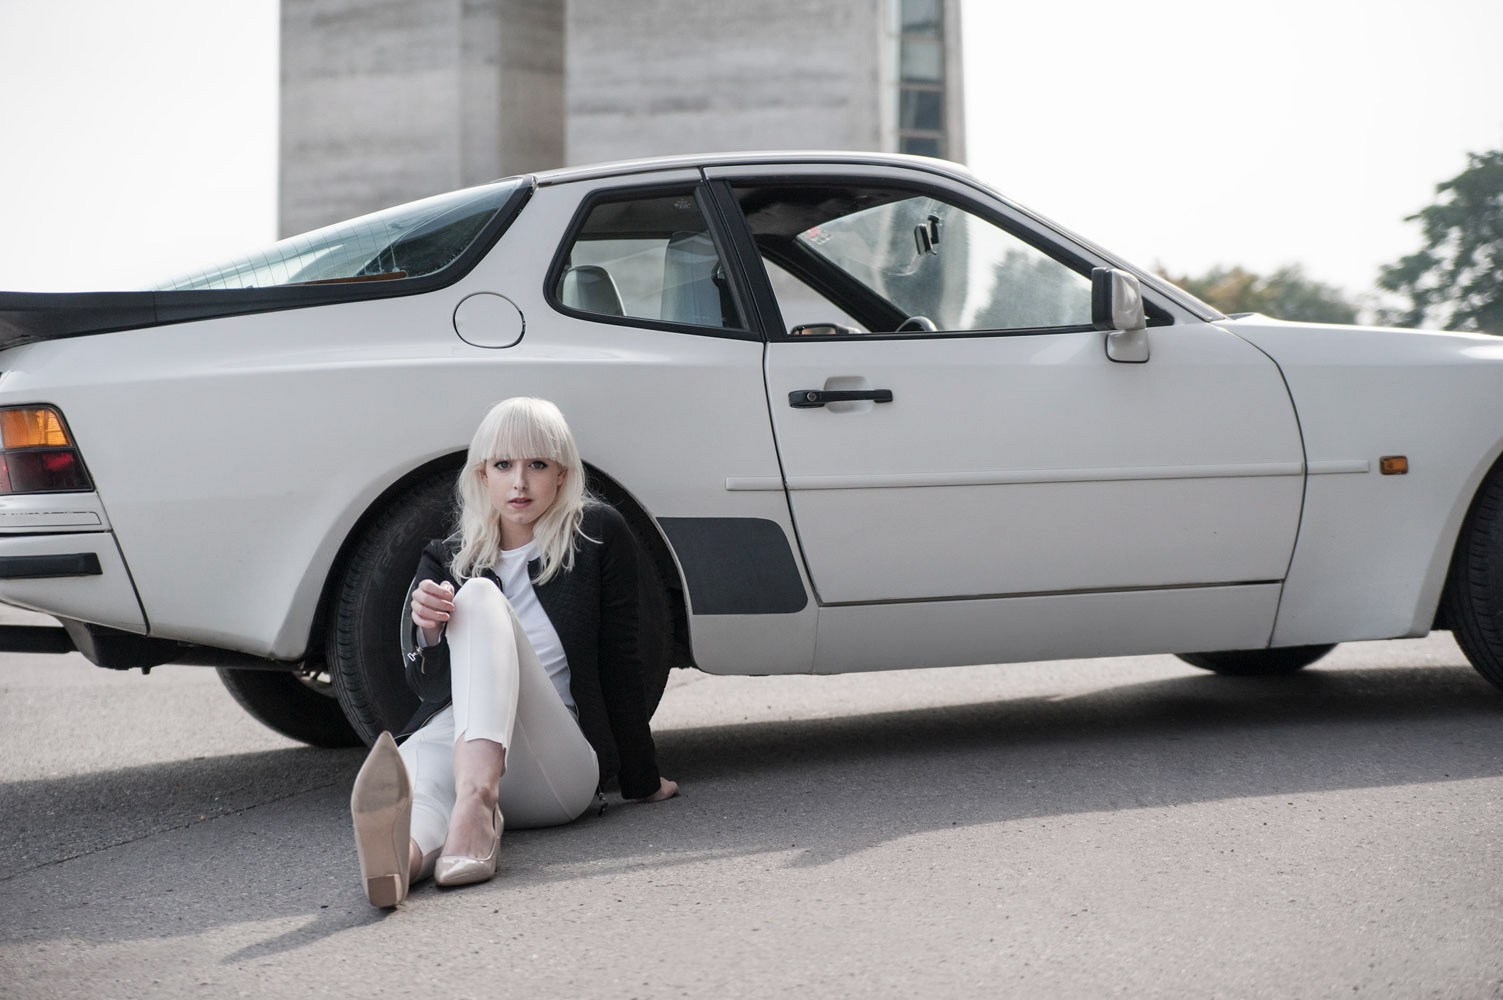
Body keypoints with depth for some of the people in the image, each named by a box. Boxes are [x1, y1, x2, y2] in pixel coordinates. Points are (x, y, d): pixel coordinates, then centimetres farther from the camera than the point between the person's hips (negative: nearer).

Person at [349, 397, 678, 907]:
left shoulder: (599, 535, 10)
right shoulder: (444, 560, 16)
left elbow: (618, 661, 9)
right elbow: (432, 691, 7)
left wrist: (643, 781, 11)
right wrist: (429, 635, -15)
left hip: (560, 763, -2)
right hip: (454, 740, 2)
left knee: (481, 596, -27)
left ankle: (476, 800, -53)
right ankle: (406, 851, -77)